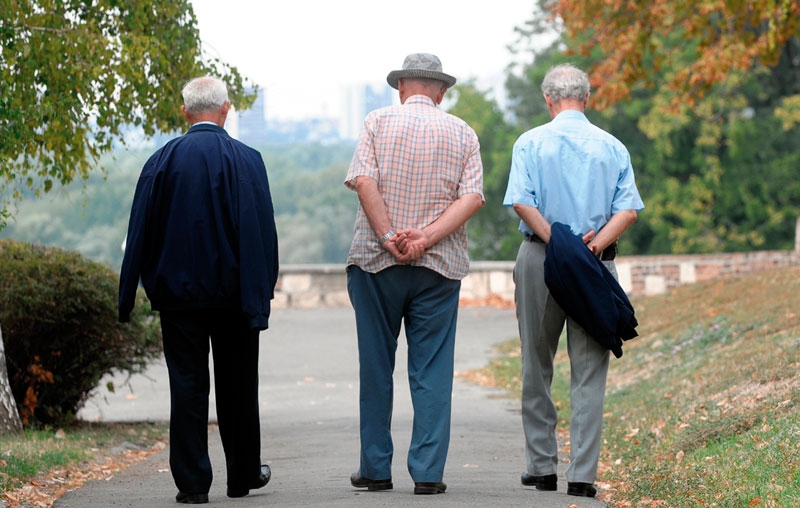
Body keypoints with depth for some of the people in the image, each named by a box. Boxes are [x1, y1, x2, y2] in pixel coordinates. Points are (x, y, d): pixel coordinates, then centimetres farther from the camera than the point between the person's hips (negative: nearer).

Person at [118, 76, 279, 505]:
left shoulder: (161, 161, -2)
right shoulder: (245, 160, -6)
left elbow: (140, 233, 0)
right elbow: (260, 232, -10)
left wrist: (128, 297, 4)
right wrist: (260, 295, -8)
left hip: (177, 292, 1)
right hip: (231, 291, 0)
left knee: (187, 385, 2)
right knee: (237, 385, 12)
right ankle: (243, 474, 23)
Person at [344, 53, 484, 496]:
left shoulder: (378, 122, 3)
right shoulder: (462, 133, 7)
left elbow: (363, 181, -10)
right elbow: (472, 198, -5)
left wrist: (390, 237, -13)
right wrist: (426, 238, -12)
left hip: (376, 261, -1)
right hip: (440, 266, 1)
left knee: (376, 367, 7)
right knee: (432, 371, 3)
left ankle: (375, 469, 11)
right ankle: (428, 472, -1)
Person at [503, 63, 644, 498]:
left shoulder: (531, 143, 2)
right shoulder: (612, 148, 6)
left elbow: (522, 201, -12)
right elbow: (628, 209, -5)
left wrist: (556, 243, -13)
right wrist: (595, 243, -12)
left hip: (540, 258, 0)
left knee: (537, 369, 11)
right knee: (589, 372, 0)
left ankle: (541, 466, 15)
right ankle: (582, 474, -5)